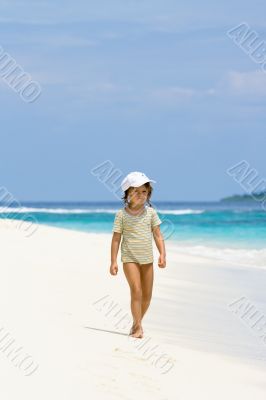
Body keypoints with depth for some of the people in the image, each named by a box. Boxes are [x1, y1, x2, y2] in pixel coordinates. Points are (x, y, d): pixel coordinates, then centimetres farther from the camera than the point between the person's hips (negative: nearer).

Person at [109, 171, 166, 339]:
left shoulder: (150, 212, 1)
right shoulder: (121, 214, -6)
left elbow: (158, 235, 2)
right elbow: (116, 238, -3)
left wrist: (162, 254, -10)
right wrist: (113, 261, -7)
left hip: (147, 259, 4)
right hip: (129, 258, -4)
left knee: (147, 296, 8)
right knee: (136, 291, -17)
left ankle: (136, 323, 26)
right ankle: (138, 327, -11)